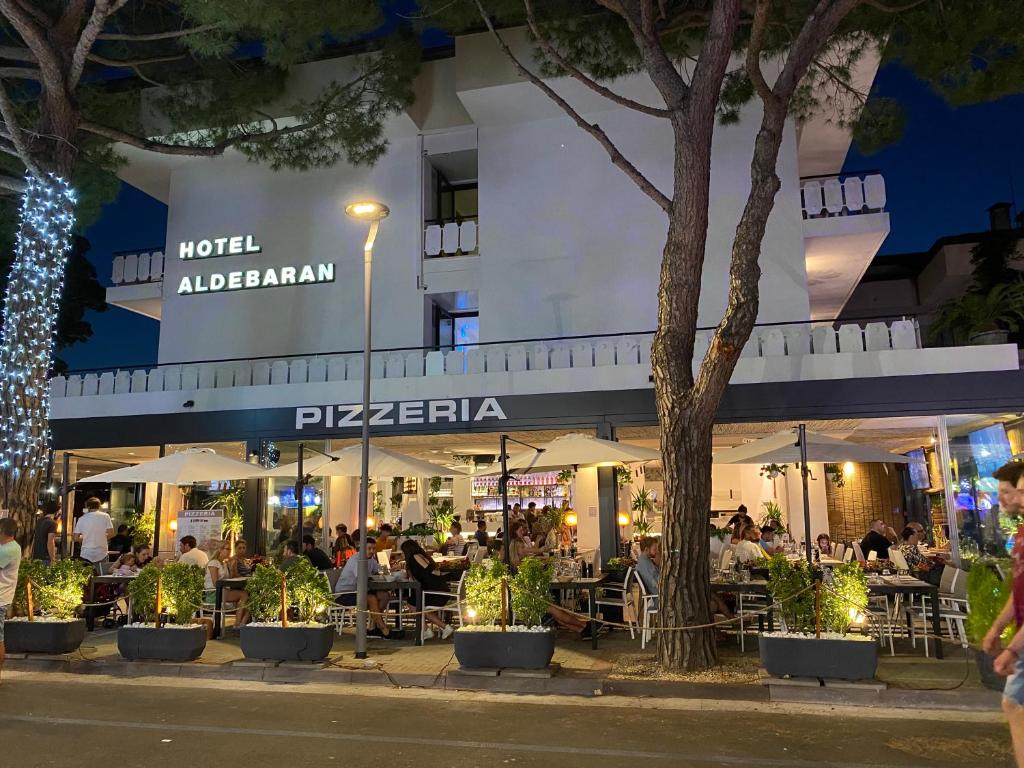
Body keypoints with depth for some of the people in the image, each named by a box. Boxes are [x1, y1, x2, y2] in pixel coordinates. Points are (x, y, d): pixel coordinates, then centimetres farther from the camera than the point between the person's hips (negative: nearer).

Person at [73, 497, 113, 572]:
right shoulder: (105, 516, -3)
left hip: (86, 555, 1)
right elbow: (111, 534, -7)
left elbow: (76, 538, 1)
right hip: (101, 554, -1)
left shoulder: (82, 519, 2)